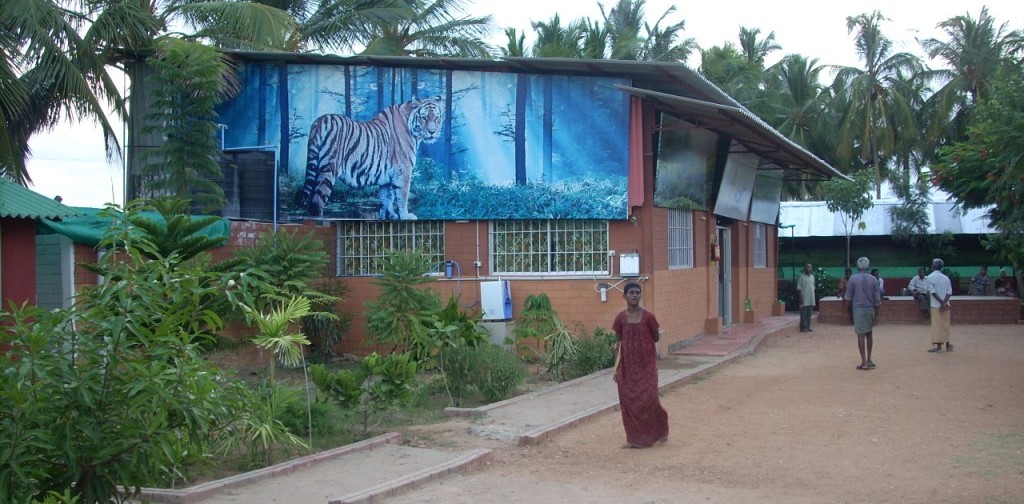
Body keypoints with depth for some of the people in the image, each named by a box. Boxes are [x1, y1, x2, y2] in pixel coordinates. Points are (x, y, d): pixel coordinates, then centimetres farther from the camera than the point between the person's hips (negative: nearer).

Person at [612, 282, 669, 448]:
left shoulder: (648, 317, -7)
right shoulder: (620, 318, -1)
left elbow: (655, 338, 6)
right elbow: (618, 344, 5)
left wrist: (640, 342, -3)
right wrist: (616, 368, 3)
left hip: (646, 364, -2)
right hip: (627, 366, 2)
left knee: (648, 398, -6)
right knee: (628, 401, 2)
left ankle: (660, 430, 21)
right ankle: (634, 438, 14)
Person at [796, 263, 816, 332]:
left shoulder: (812, 276, 13)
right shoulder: (802, 276, -5)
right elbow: (799, 288, -8)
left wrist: (813, 297, 14)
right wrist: (801, 297, -14)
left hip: (811, 299, 6)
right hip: (804, 298, -6)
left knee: (809, 313, 8)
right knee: (804, 313, -5)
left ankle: (808, 327, 14)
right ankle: (803, 328, -2)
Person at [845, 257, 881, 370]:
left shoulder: (853, 279, -6)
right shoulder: (873, 279, 1)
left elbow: (848, 297, -4)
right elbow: (877, 298, 2)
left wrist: (849, 308, 11)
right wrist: (876, 311, 12)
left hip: (858, 309, -3)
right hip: (870, 309, 3)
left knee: (861, 335, -4)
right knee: (869, 334, 16)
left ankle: (864, 362, -6)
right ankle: (869, 360, 21)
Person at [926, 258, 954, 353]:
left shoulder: (930, 277, -7)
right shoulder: (946, 278, 9)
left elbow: (933, 292, -15)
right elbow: (949, 292, 0)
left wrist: (942, 302, -14)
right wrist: (944, 302, -10)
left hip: (936, 305, -5)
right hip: (946, 306, 5)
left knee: (937, 326, -1)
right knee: (945, 325, 12)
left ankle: (939, 346, -2)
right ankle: (947, 345, 16)